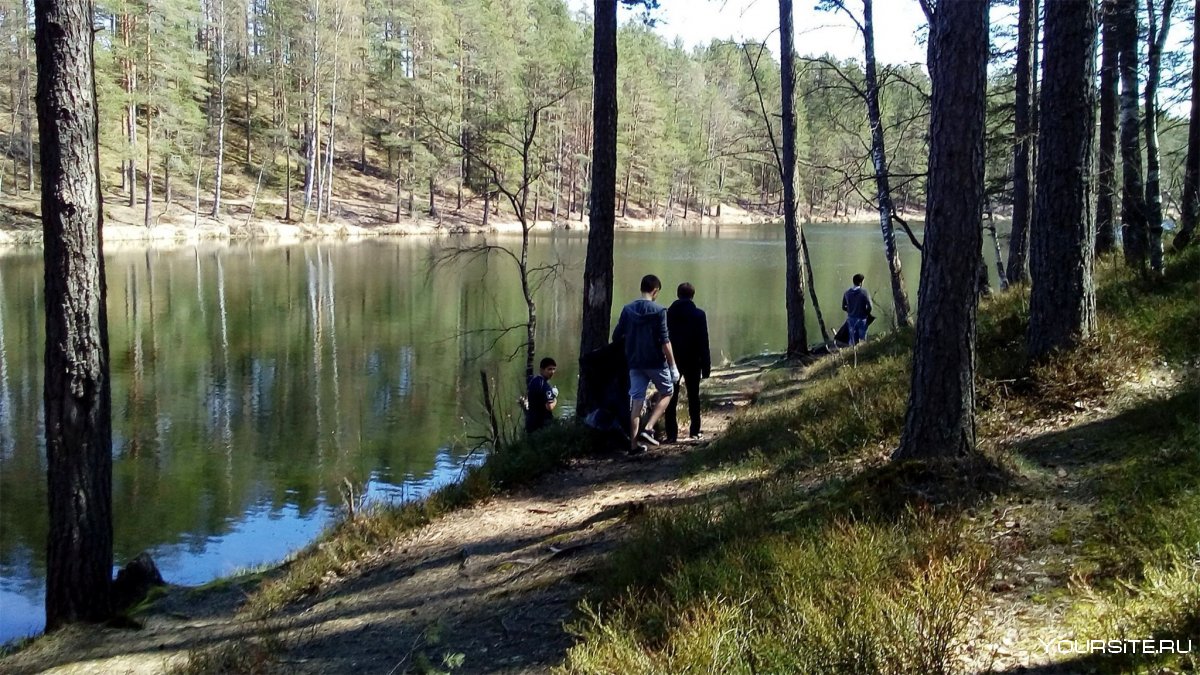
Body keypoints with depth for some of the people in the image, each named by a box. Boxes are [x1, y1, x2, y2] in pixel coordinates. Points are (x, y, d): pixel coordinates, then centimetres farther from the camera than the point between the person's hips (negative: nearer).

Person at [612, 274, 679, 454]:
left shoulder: (628, 309, 2)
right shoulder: (659, 310, -10)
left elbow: (616, 336, 5)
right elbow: (665, 341, -13)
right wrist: (673, 366, -8)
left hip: (635, 363, 4)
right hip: (656, 362, -4)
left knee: (636, 401, 7)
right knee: (667, 393, 16)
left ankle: (634, 443, 5)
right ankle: (648, 428, -1)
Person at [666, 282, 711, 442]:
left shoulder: (668, 313, 0)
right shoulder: (698, 314, -6)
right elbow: (703, 342, -7)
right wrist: (706, 365, -2)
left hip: (672, 360, 1)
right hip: (692, 361, -1)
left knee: (671, 398, 4)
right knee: (693, 396, 10)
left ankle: (671, 434, 1)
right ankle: (694, 432, 11)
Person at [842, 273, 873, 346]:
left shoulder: (847, 293, -2)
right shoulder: (864, 292, -14)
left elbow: (843, 307, 3)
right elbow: (869, 307, -16)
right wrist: (867, 314, 4)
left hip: (851, 318, 4)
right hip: (861, 319, -3)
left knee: (853, 340, 12)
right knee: (862, 339, 7)